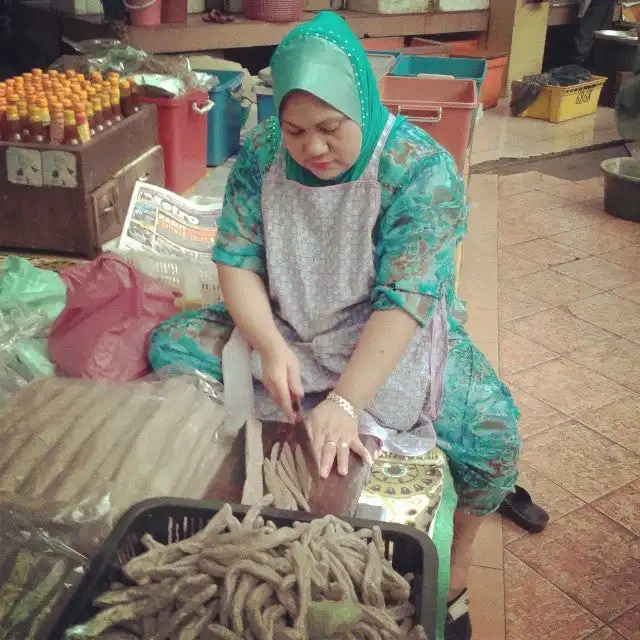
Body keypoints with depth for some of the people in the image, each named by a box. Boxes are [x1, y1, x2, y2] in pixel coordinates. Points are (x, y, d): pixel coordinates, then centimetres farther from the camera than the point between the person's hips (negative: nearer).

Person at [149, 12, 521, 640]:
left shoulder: (420, 168, -22)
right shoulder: (259, 155, -9)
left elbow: (404, 299, -29)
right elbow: (237, 260, -10)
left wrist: (345, 403, -37)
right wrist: (270, 347, -28)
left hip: (393, 338, -3)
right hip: (282, 325, 4)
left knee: (492, 430, -26)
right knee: (171, 344, -11)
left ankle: (453, 567, 4)